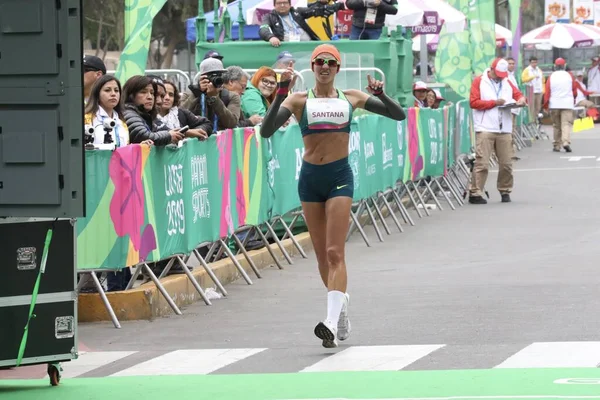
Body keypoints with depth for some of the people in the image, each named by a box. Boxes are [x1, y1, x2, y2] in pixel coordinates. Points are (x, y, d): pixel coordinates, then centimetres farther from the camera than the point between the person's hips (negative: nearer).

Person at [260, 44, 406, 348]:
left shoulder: (352, 98, 6)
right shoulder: (299, 100, 3)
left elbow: (399, 115, 9)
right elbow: (266, 130, -11)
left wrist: (379, 94, -10)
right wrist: (281, 92, -19)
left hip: (340, 176, -2)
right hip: (310, 177, 2)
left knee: (334, 253, -12)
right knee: (322, 255, 10)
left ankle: (332, 322, -22)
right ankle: (340, 301, 33)